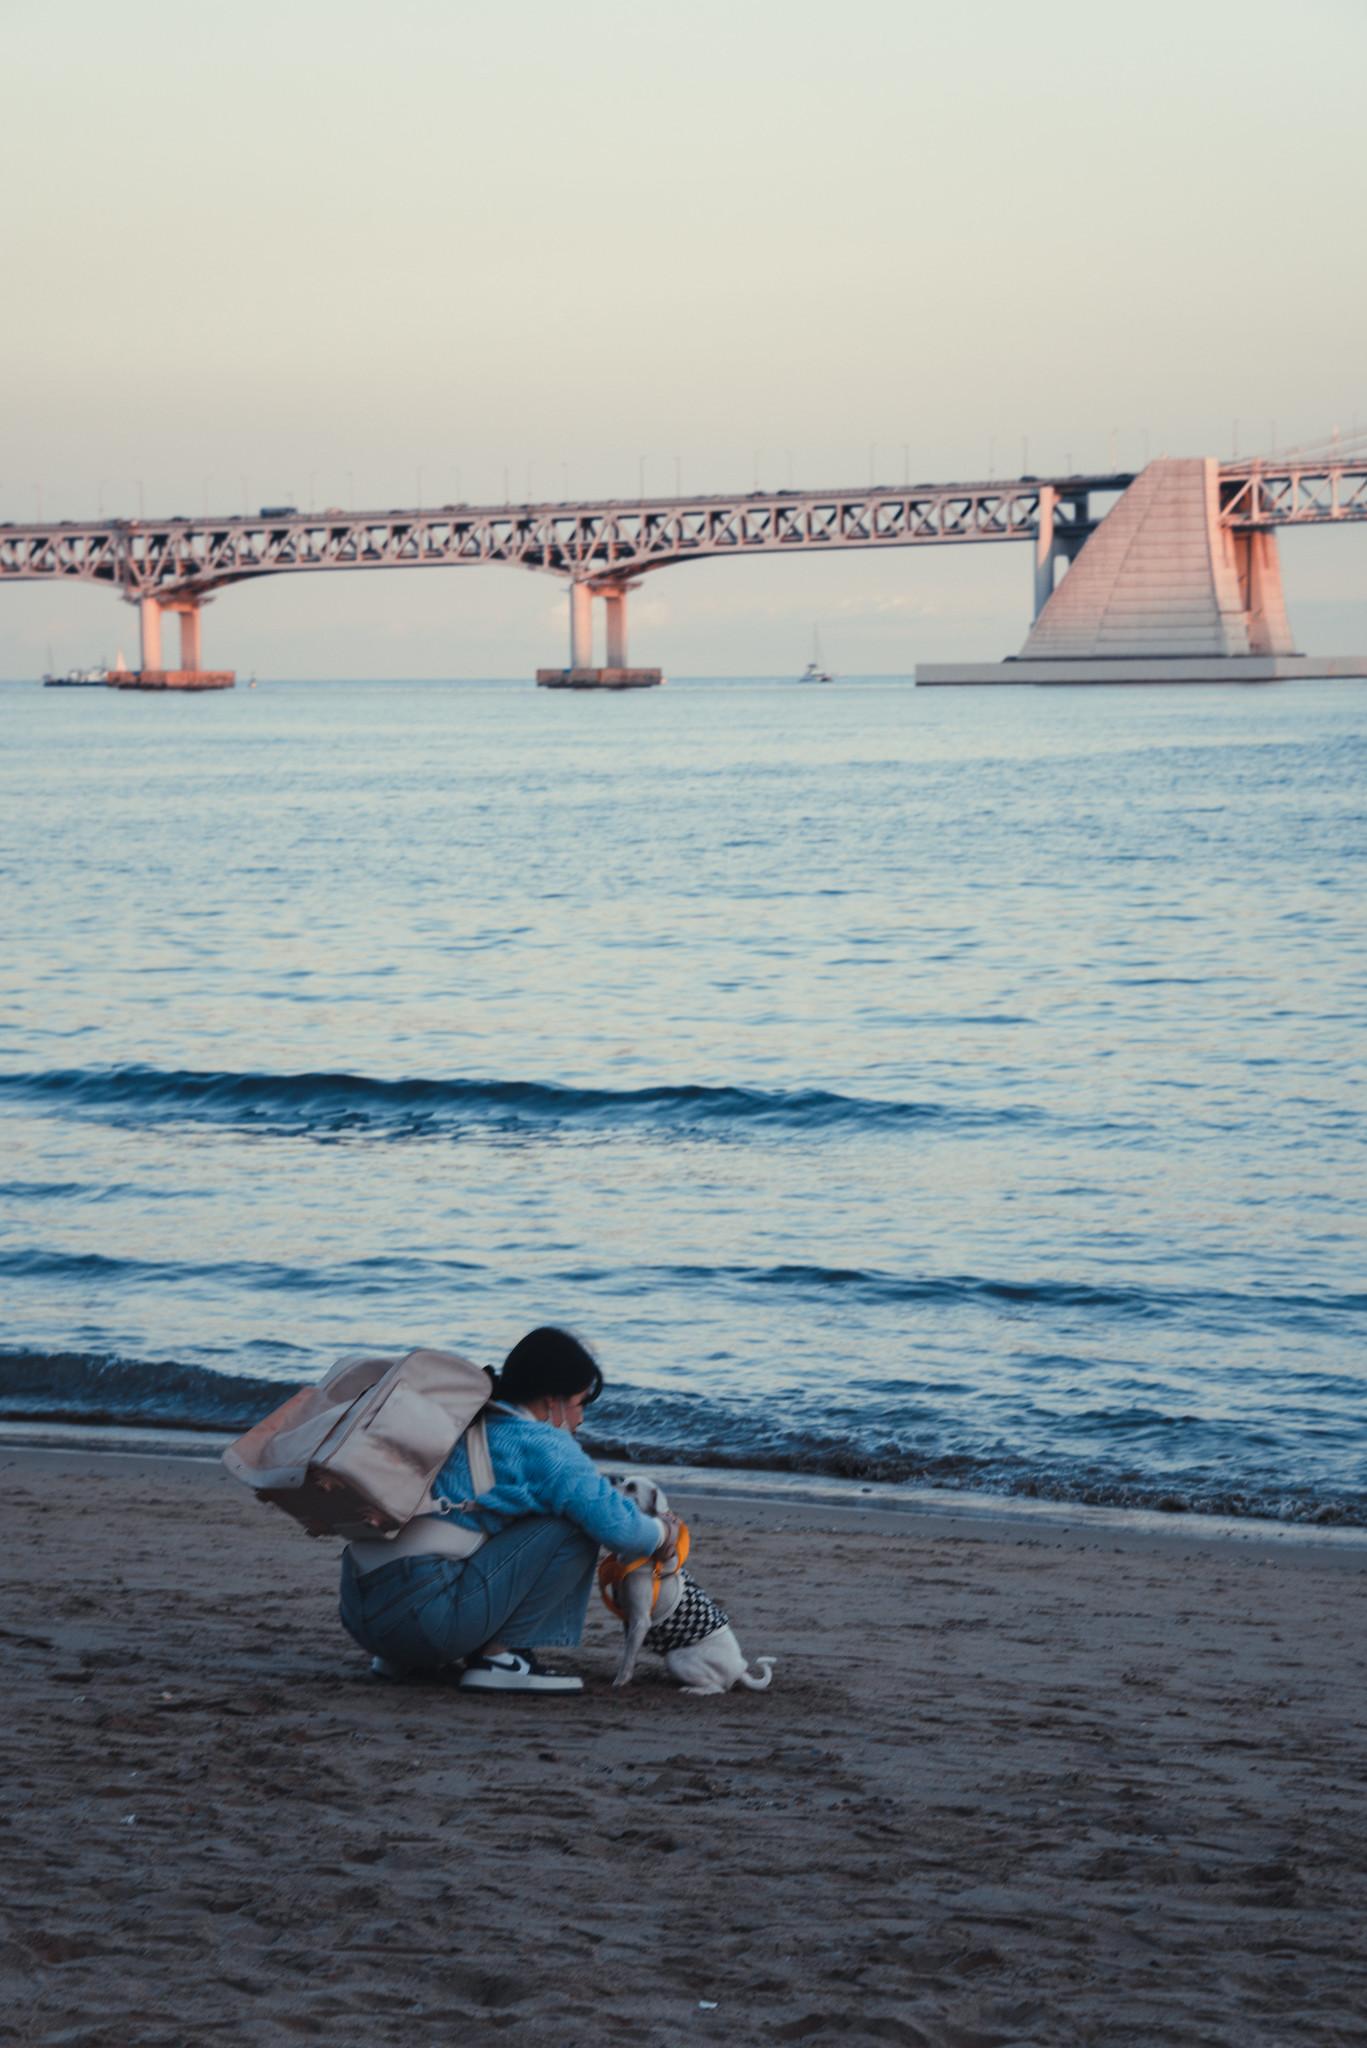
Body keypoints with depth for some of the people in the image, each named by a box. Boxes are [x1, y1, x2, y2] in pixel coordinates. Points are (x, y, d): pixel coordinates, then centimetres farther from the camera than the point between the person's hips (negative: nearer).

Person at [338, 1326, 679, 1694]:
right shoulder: (541, 1445, -5)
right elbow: (616, 1525, -11)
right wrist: (662, 1532, 12)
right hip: (421, 1617, -9)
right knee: (573, 1525, -3)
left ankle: (401, 1658, 21)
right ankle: (499, 1656, -4)